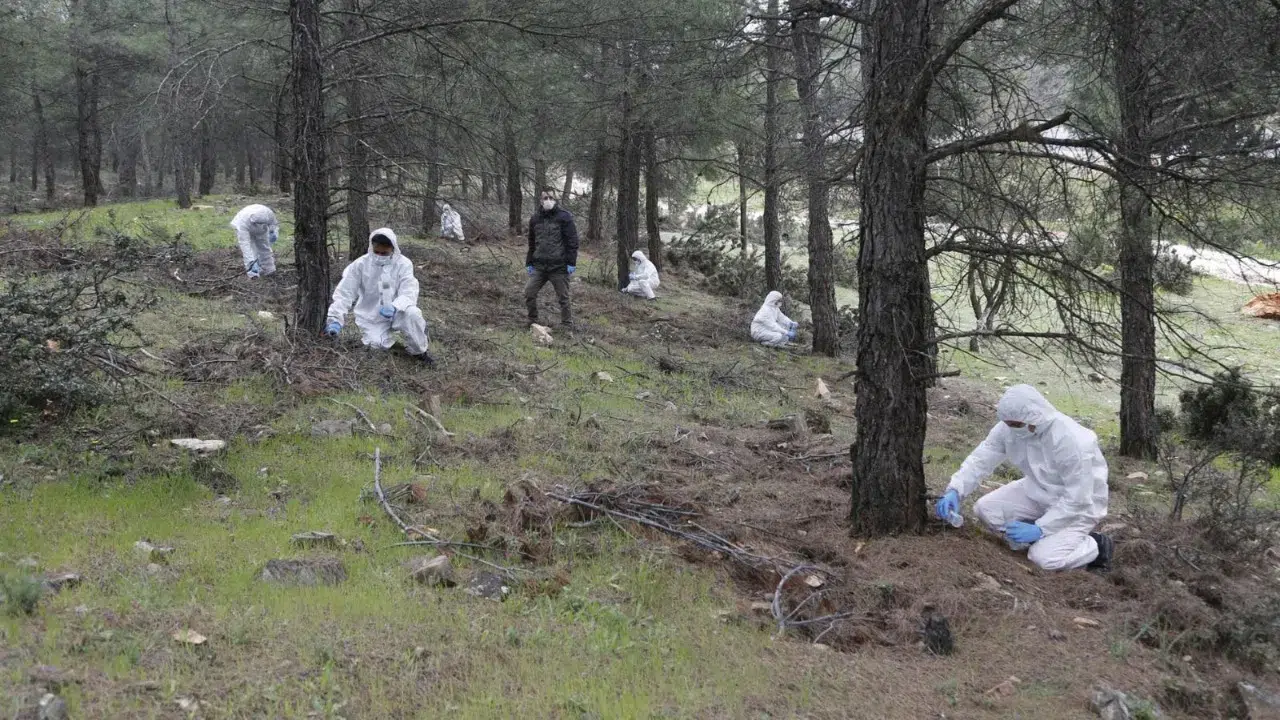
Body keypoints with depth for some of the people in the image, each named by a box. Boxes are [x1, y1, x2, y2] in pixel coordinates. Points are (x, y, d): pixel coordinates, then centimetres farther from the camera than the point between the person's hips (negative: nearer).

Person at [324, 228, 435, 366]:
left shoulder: (403, 264, -12)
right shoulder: (360, 264, -11)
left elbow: (409, 293, -20)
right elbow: (345, 293, -12)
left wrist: (394, 307, -42)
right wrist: (336, 320, -24)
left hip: (395, 313, -1)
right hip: (372, 317, 1)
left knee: (412, 313, -33)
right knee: (378, 345, -26)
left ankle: (418, 351, -7)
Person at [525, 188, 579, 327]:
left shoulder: (564, 216, -5)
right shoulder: (535, 219, 10)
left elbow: (572, 240, -8)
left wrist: (571, 262, -13)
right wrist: (529, 263, 16)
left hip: (559, 267, -5)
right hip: (539, 266, 5)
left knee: (563, 298, 3)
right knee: (529, 293, 0)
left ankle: (567, 325, 12)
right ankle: (532, 322, 15)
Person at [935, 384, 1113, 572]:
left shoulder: (1072, 441, -34)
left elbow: (1077, 500, -28)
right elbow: (981, 459, -9)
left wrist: (1039, 529, -29)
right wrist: (955, 491, -25)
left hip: (1079, 504, -7)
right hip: (1039, 493, 7)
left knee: (1044, 557, -25)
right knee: (985, 508, -9)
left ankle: (1096, 546, 3)